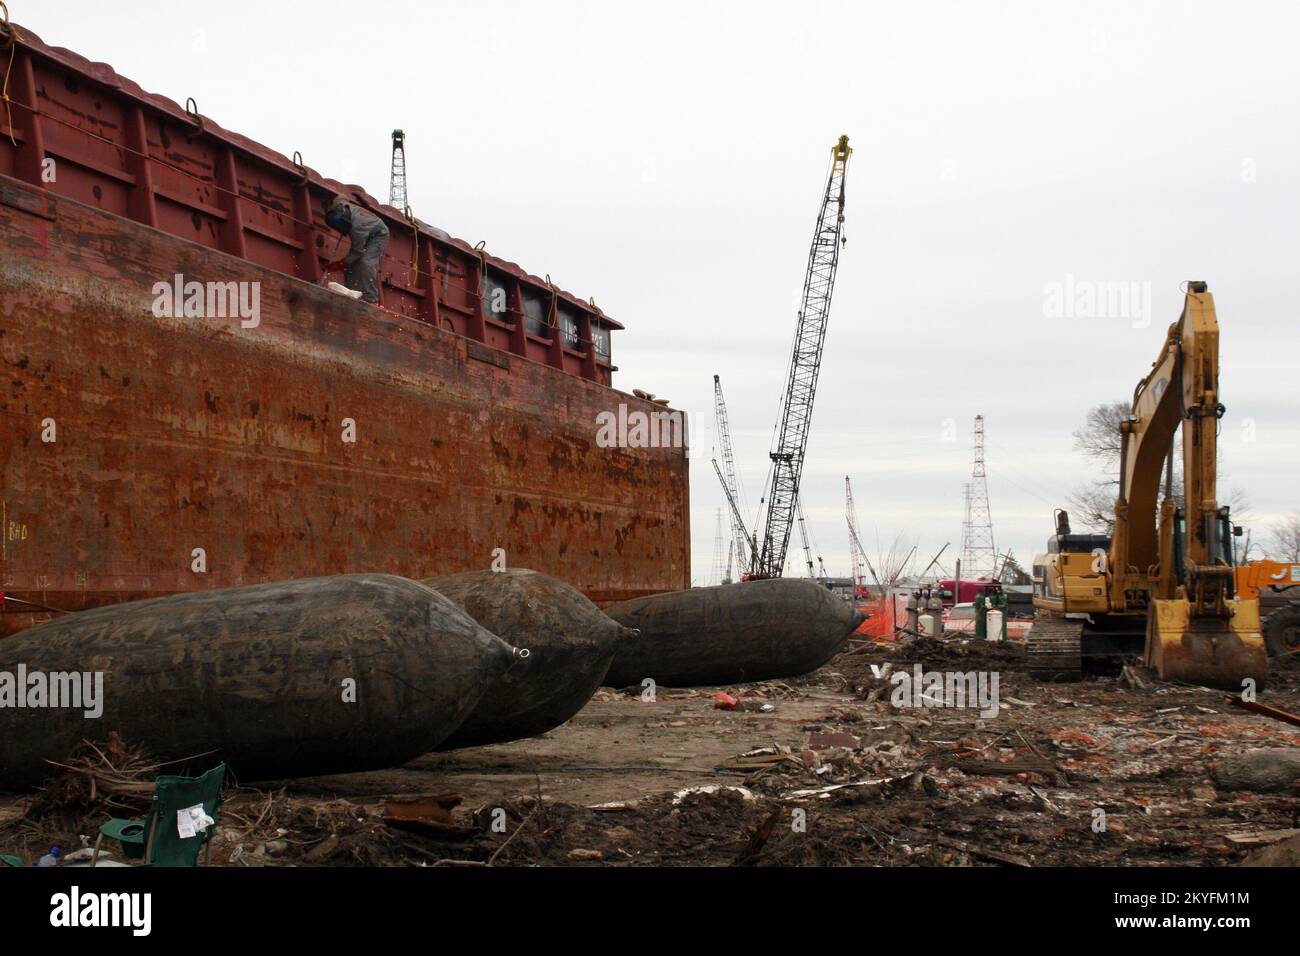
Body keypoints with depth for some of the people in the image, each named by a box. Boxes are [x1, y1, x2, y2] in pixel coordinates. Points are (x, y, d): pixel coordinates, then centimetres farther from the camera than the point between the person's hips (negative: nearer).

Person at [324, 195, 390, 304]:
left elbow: (357, 251, -31)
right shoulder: (340, 205, -23)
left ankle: (370, 298, -30)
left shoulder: (357, 227, -42)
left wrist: (340, 264, -24)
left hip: (378, 235, -9)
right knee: (351, 263, -4)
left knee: (366, 261, -27)